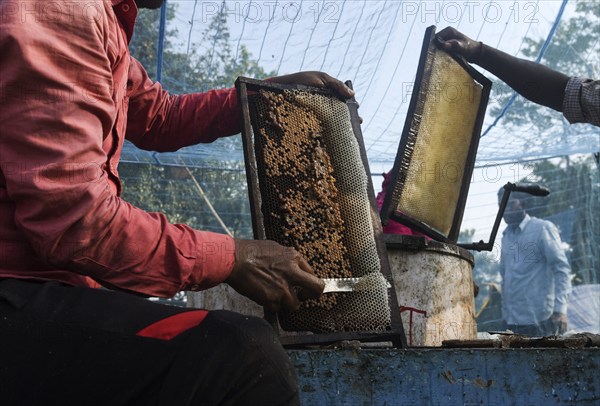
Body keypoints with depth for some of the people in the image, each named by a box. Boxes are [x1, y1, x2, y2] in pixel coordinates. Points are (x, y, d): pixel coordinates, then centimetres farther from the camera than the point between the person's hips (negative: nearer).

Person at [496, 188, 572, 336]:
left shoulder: (543, 228, -3)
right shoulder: (506, 235, 15)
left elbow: (561, 269, -8)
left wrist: (560, 308, -18)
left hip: (540, 319, -6)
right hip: (512, 321, 6)